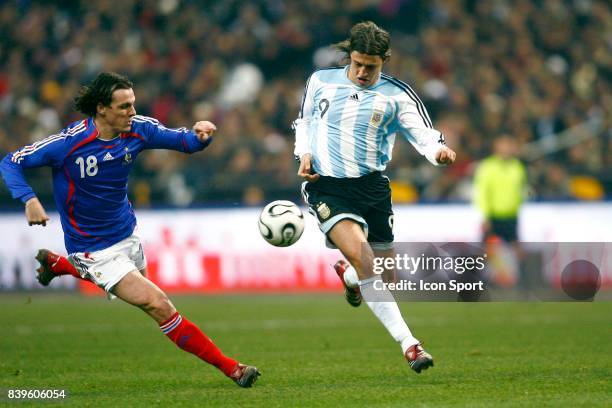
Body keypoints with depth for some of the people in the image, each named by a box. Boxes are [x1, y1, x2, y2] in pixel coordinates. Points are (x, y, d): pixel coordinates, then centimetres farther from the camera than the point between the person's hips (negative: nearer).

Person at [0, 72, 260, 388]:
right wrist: (29, 200, -34)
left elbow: (182, 140, -1)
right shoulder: (69, 142, -26)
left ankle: (55, 264, 51)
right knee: (157, 304, -17)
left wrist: (200, 135, -25)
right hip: (93, 248, -7)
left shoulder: (137, 129, -12)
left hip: (126, 234, 7)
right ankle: (230, 368, -9)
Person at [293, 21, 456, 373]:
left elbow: (423, 133, -10)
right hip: (327, 187, -2)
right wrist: (304, 154, 3)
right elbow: (304, 121, 21)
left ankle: (348, 275, 45)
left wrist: (438, 151, -32)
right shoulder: (320, 81, 5)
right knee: (359, 253, -25)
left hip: (373, 186, 2)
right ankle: (408, 343, -26)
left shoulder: (396, 95, 0)